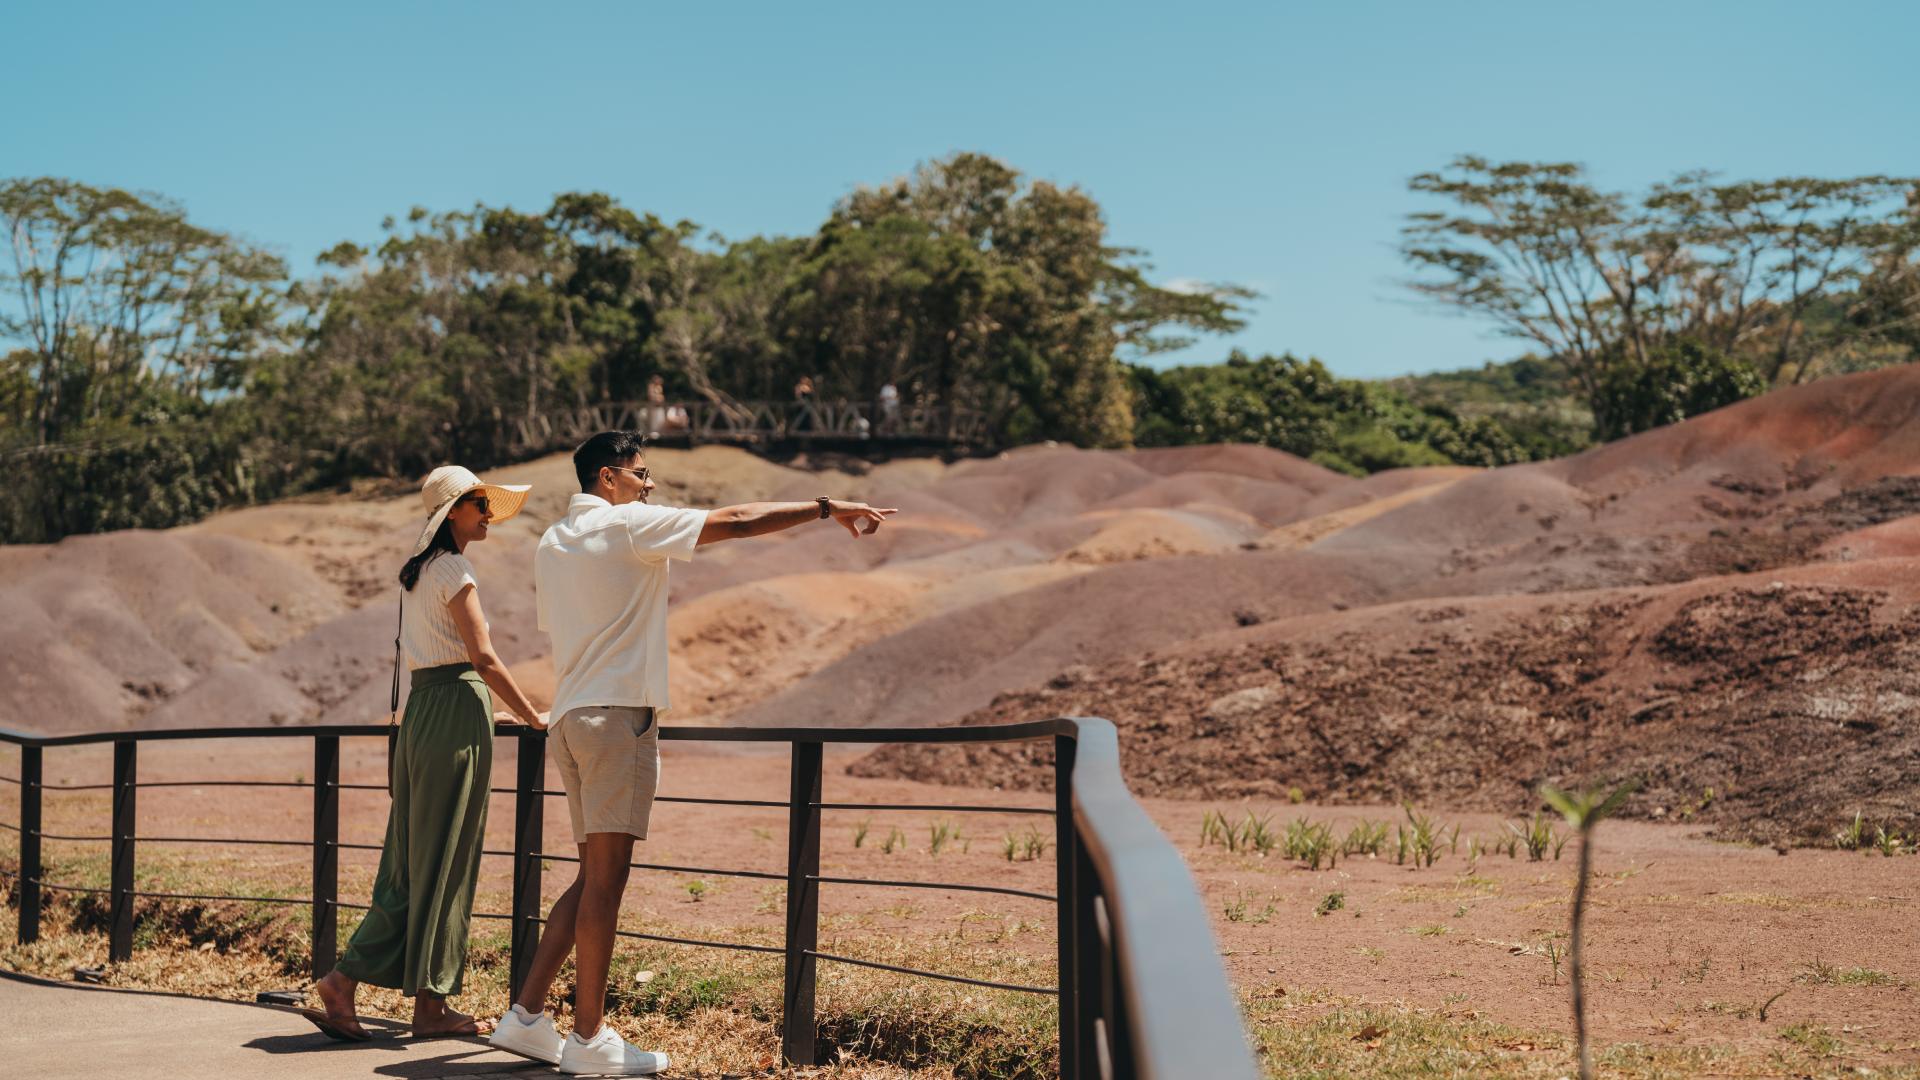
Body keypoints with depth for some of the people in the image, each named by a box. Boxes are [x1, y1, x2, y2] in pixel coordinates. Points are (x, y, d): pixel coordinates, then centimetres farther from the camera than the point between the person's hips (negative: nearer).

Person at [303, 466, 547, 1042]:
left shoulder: (415, 569, 18)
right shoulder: (453, 569, -10)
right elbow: (484, 658, -15)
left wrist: (490, 711, 26)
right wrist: (532, 717, -6)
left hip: (420, 710, 9)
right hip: (458, 708, -9)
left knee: (409, 861, 10)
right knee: (445, 862, -2)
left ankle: (343, 979, 3)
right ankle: (431, 1004, 3)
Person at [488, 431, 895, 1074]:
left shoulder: (550, 545, 18)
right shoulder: (628, 524, -6)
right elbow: (738, 522, -9)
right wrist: (828, 508, -3)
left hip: (570, 718, 9)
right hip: (615, 713, -9)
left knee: (594, 876, 11)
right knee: (605, 876, -7)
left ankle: (526, 1015, 10)